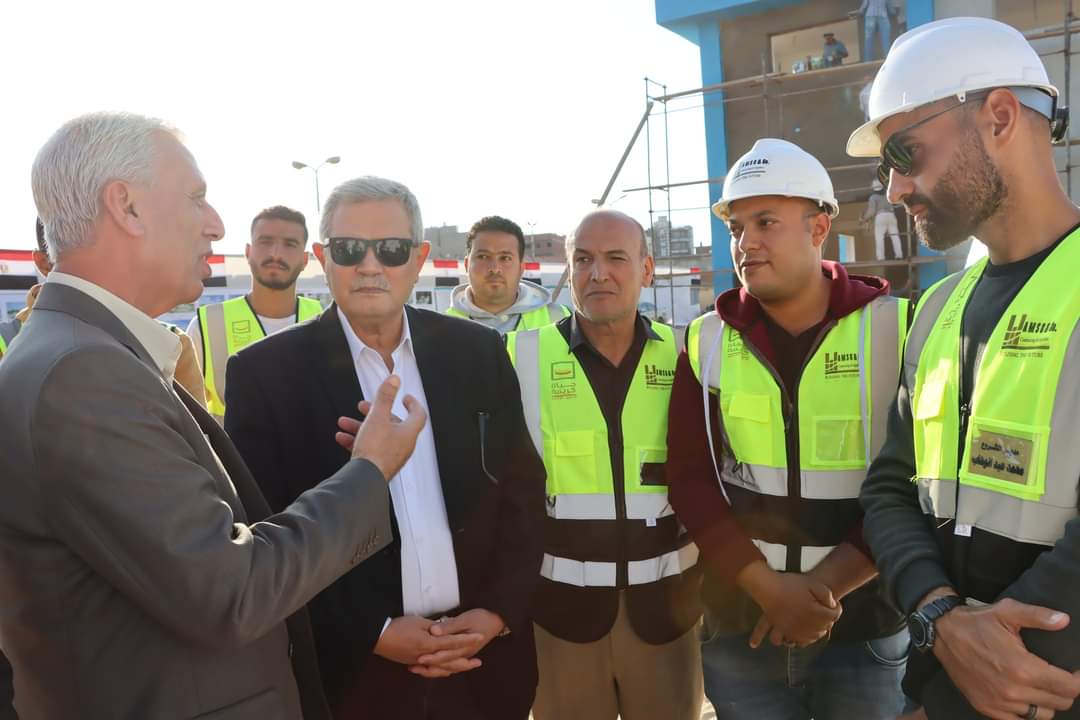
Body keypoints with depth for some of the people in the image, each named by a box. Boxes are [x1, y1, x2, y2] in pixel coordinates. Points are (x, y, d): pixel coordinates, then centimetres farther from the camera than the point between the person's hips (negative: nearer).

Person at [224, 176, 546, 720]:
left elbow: (523, 493, 3)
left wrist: (499, 611, -7)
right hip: (349, 674, -2)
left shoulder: (479, 353, -1)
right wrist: (372, 632, -13)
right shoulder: (266, 372, -9)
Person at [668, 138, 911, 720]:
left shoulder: (894, 328, -6)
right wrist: (769, 588, -14)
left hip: (866, 625, -1)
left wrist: (829, 584, -15)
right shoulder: (707, 341, 0)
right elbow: (689, 477, -4)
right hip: (739, 624, 2)